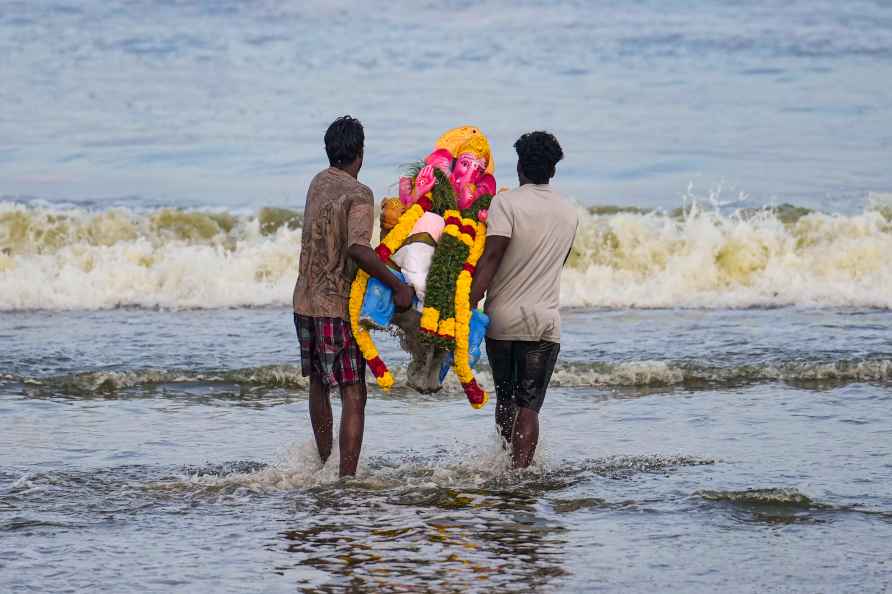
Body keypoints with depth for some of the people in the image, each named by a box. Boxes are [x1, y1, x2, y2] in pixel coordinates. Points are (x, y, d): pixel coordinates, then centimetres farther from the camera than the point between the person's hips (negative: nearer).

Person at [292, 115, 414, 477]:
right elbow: (358, 249, -31)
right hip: (337, 306, -8)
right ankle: (347, 479, -14)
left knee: (318, 384, 23)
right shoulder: (359, 195, -15)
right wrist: (398, 286, -25)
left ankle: (325, 465, 35)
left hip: (305, 301, 8)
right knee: (353, 394, -6)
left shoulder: (319, 183, 10)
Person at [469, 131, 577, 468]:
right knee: (529, 407, -1)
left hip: (503, 317, -2)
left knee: (506, 399, 16)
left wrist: (470, 303, -22)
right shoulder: (569, 213, 8)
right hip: (546, 320, 2)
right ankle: (520, 471, -14)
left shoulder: (506, 203, -8)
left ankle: (508, 464, 27)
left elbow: (491, 257, -19)